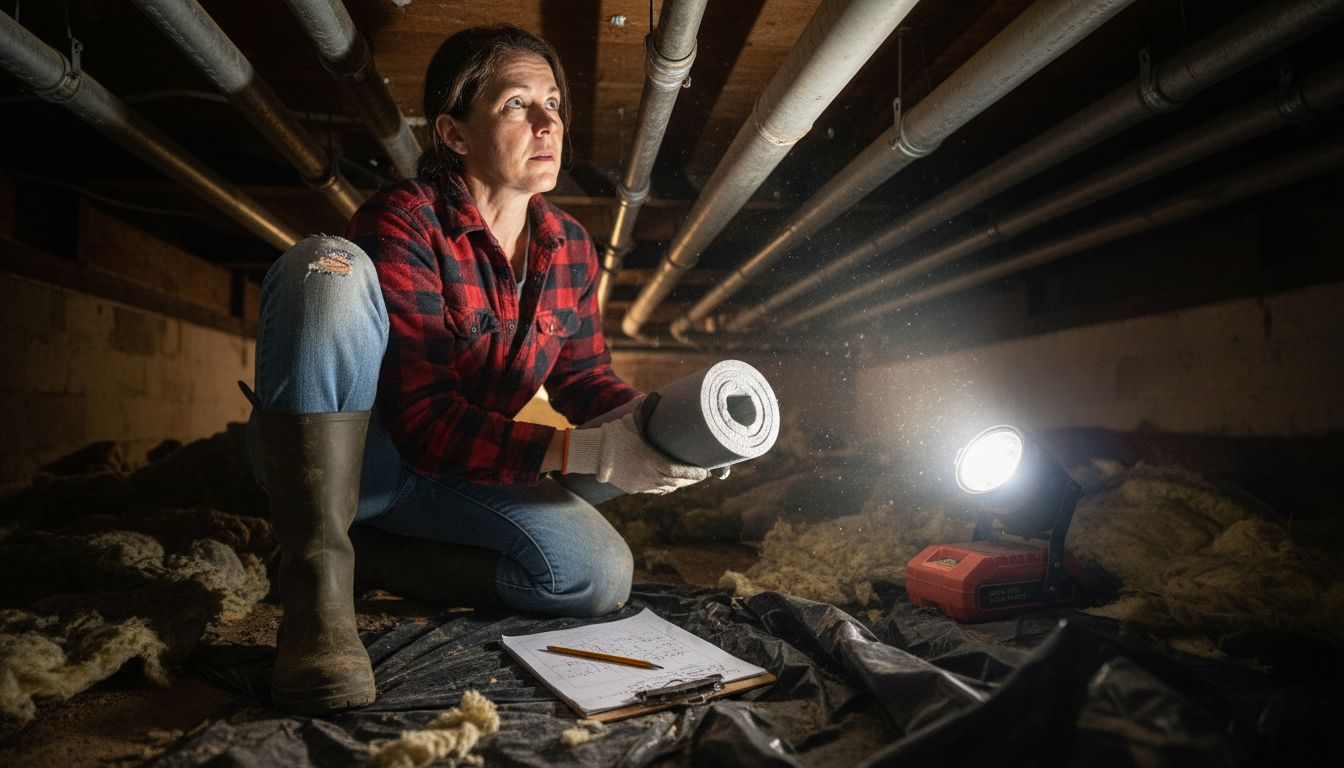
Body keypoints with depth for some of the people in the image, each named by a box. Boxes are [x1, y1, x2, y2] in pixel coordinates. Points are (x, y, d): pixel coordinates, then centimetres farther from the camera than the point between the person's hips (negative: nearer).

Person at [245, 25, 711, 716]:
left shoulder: (570, 249, 0)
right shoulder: (402, 225, -20)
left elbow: (585, 378, 6)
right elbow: (426, 424, -27)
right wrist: (587, 452, -36)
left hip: (452, 474, 5)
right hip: (322, 455, -5)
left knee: (599, 575, -17)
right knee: (331, 266, -30)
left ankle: (365, 552, -2)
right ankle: (317, 573, -27)